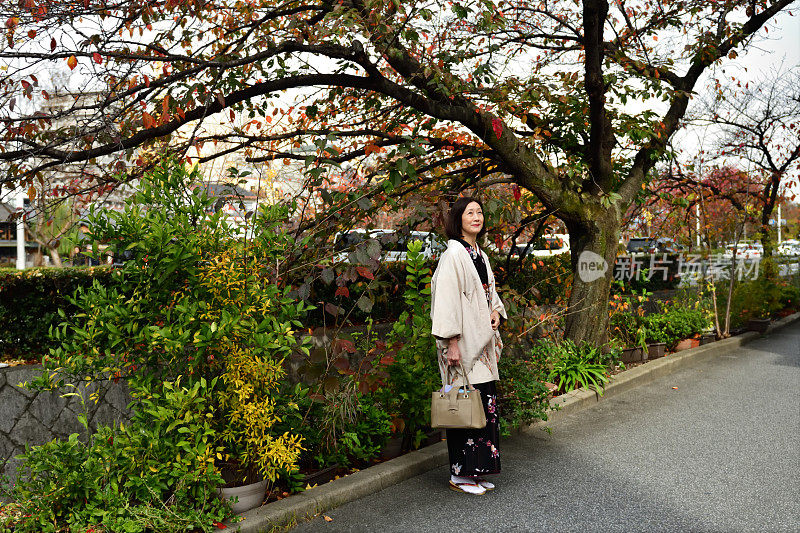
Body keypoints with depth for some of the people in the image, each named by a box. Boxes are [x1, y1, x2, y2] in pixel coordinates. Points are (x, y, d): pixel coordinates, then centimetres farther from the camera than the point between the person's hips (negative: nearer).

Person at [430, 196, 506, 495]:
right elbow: (446, 301, -16)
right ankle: (460, 474, 8)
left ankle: (476, 471, 21)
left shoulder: (480, 255, 16)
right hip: (463, 344, -9)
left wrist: (496, 311, 6)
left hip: (482, 342, 9)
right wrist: (452, 343, -20)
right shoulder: (453, 255, -10)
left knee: (485, 401, 10)